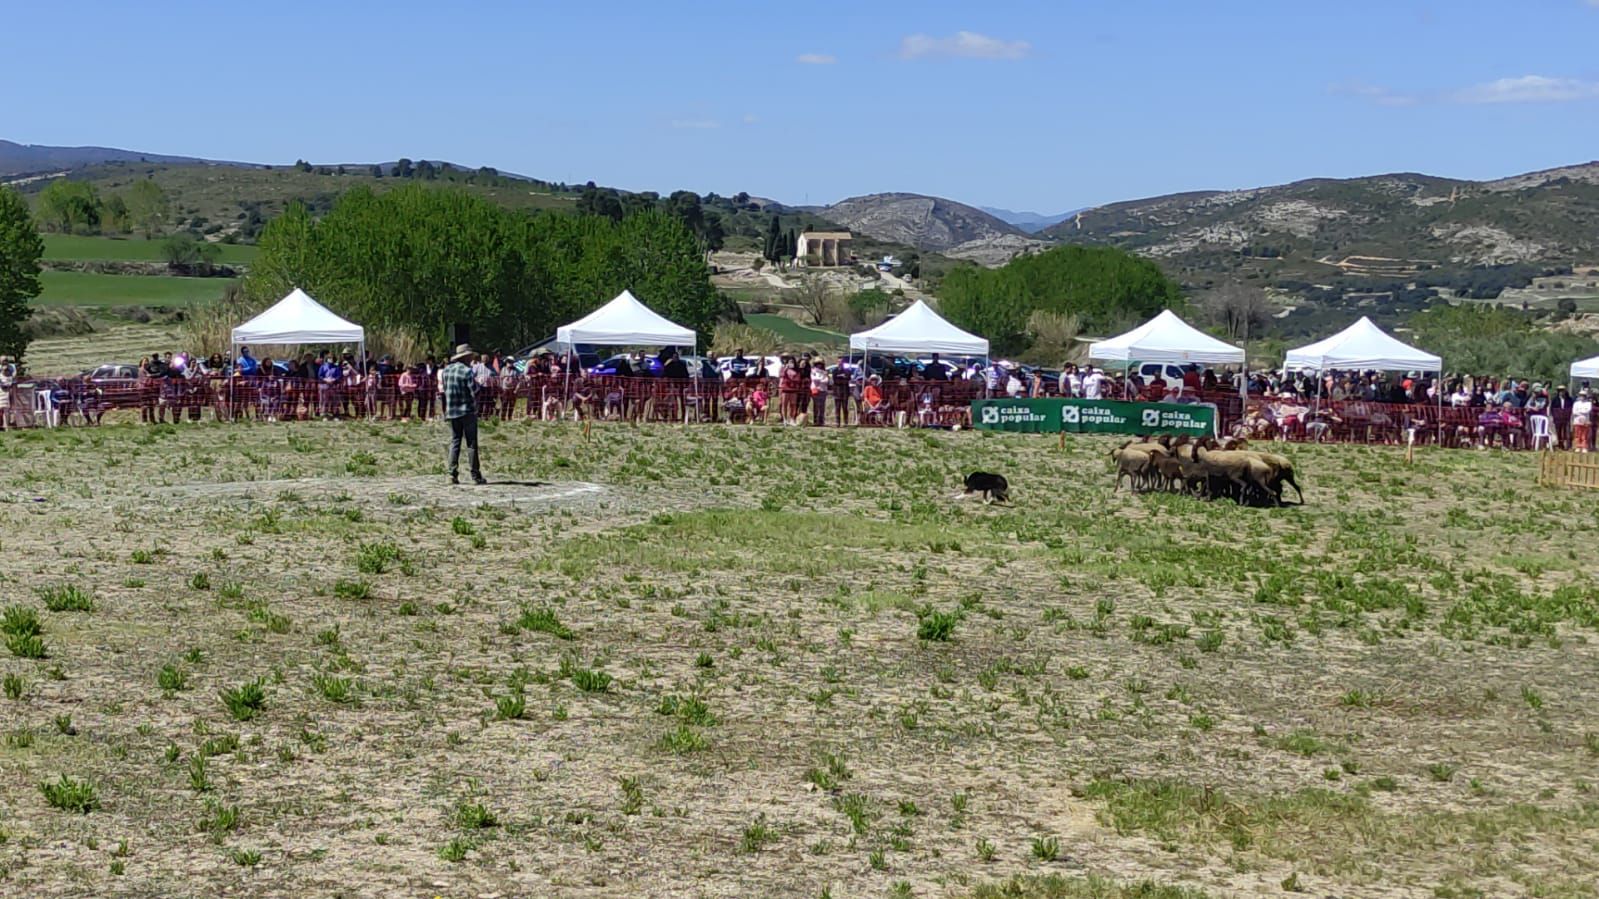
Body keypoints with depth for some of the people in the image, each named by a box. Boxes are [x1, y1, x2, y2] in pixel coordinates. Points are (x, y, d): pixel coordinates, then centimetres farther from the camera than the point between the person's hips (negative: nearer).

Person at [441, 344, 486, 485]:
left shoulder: (445, 370, 6)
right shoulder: (467, 371, -14)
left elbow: (443, 390, 11)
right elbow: (475, 392, -15)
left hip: (451, 411, 5)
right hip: (468, 411, -5)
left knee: (454, 442, 10)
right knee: (471, 444, -1)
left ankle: (453, 474, 2)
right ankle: (476, 475, 0)